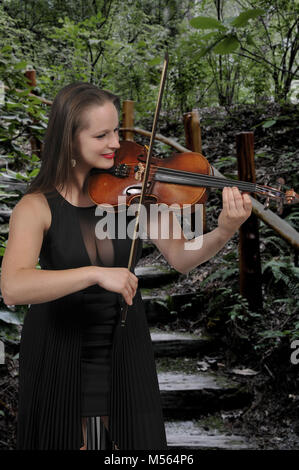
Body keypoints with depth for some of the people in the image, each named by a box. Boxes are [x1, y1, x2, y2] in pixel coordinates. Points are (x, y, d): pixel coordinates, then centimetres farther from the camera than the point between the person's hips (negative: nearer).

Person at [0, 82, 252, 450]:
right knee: (66, 438, 12)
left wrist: (224, 232, -27)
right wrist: (95, 273, -38)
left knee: (138, 437, 13)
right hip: (61, 355, -2)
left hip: (125, 348, 3)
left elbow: (180, 257, -9)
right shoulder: (38, 207, -15)